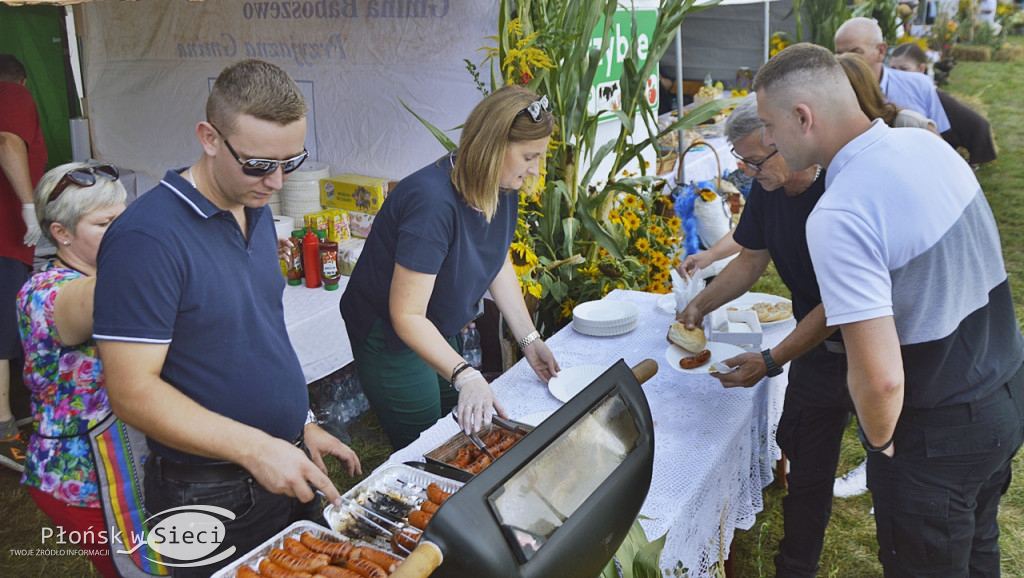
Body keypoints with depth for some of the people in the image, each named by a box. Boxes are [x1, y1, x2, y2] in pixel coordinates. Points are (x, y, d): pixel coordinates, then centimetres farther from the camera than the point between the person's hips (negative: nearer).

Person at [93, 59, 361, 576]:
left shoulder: (257, 212, 4)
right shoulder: (147, 237, -22)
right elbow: (132, 391, -23)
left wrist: (304, 425, 11)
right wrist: (255, 448, -26)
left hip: (287, 475, 8)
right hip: (210, 493, -7)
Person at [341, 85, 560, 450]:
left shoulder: (502, 189, -8)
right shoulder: (434, 202, -34)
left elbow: (498, 263, 7)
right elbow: (407, 315, -34)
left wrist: (529, 339, 0)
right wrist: (465, 375, -44)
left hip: (437, 333, 8)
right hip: (389, 337, -8)